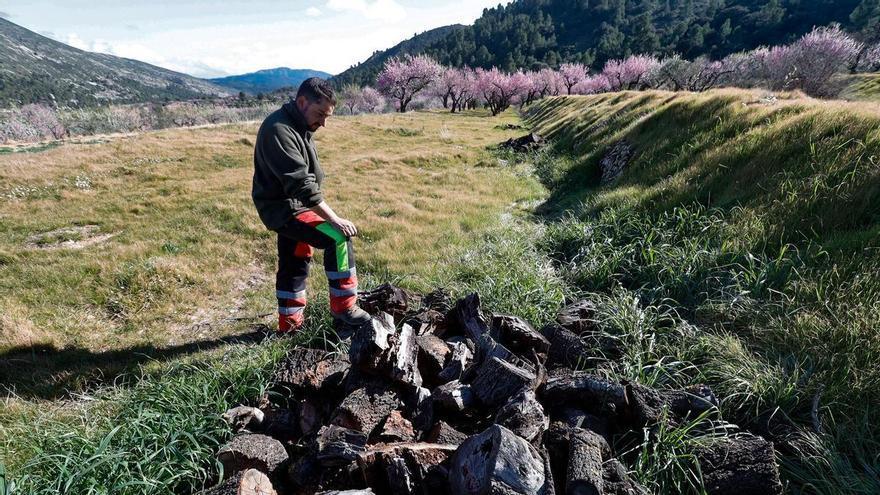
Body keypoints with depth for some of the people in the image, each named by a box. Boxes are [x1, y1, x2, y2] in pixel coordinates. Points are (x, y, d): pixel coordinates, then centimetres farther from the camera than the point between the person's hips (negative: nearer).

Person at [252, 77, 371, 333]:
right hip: (285, 208, -10)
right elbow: (301, 185, -29)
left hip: (291, 206, 10)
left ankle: (291, 322, 31)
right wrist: (336, 220, -29)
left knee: (294, 264, 17)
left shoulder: (298, 126, 9)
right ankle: (343, 307, -9)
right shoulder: (279, 131, -23)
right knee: (338, 238, -20)